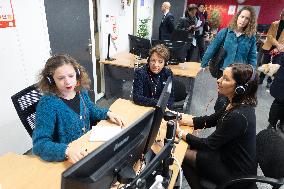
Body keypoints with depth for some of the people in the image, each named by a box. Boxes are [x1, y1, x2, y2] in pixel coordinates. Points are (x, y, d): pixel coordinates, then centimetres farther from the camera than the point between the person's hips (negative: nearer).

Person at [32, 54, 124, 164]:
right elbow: (40, 144, -26)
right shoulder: (47, 104, -21)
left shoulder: (81, 91, -3)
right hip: (65, 158, -5)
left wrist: (108, 114, -1)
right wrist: (67, 151, -43)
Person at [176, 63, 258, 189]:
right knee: (191, 148, 11)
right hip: (229, 156, 8)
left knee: (184, 155, -1)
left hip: (236, 172, -8)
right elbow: (210, 120, 4)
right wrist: (183, 121, -6)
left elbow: (208, 145, -24)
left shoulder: (238, 116, -33)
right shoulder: (237, 104, -5)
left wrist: (181, 133, -15)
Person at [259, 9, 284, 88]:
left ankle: (269, 81, 12)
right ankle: (260, 79, 19)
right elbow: (269, 35, -5)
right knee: (264, 64, 5)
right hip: (268, 48, 1)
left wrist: (277, 48, -18)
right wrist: (277, 44, -18)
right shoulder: (274, 24, 6)